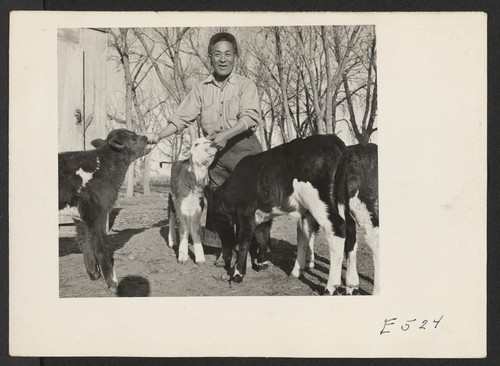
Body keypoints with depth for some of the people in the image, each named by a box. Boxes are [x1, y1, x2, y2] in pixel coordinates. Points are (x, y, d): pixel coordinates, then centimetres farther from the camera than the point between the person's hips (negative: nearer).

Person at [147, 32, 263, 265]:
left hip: (243, 147, -4)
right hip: (216, 152, 4)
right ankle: (228, 252, 17)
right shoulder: (202, 89, 10)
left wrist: (225, 135, -25)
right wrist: (159, 136, -6)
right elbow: (182, 117, 6)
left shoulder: (245, 86, 0)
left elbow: (250, 117, -14)